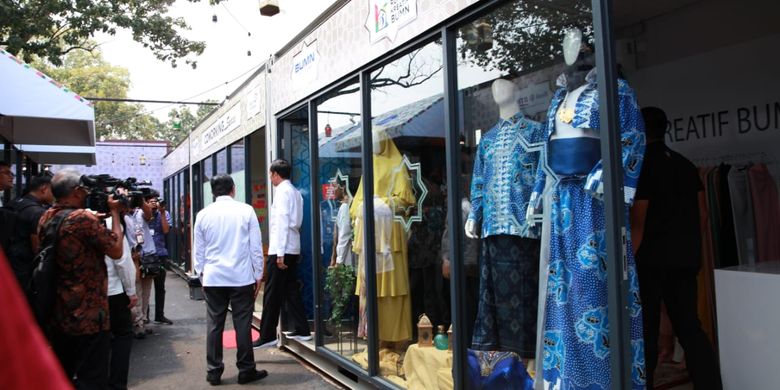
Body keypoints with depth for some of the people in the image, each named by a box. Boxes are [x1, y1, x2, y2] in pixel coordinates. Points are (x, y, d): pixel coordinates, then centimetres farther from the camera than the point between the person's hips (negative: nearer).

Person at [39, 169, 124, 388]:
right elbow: (116, 251, -13)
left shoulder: (46, 219, 5)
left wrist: (95, 218, 12)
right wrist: (114, 212, -6)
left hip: (58, 314, 8)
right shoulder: (83, 218, -20)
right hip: (88, 315, -8)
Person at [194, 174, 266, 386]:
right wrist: (258, 275, 7)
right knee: (242, 324, 4)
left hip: (213, 278, 2)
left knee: (214, 325, 8)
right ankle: (246, 370, 12)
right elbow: (256, 246, -1)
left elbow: (199, 250, 10)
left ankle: (213, 372, 15)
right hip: (241, 277, -2)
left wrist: (201, 274, 20)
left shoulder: (203, 214, 4)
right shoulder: (246, 211, -3)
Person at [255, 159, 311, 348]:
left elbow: (282, 222, -17)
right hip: (293, 249, 9)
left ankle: (267, 336, 2)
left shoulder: (282, 191, -10)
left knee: (272, 294, -3)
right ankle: (301, 330, 16)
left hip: (281, 249, -9)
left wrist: (280, 253, -19)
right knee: (291, 290, 13)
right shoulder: (295, 192, 15)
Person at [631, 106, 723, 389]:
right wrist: (691, 247, 20)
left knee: (645, 330, 4)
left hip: (650, 258, -6)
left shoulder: (641, 165, -11)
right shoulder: (686, 165, 10)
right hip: (686, 257, 6)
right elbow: (702, 214, 11)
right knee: (689, 325, 11)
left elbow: (638, 222, -15)